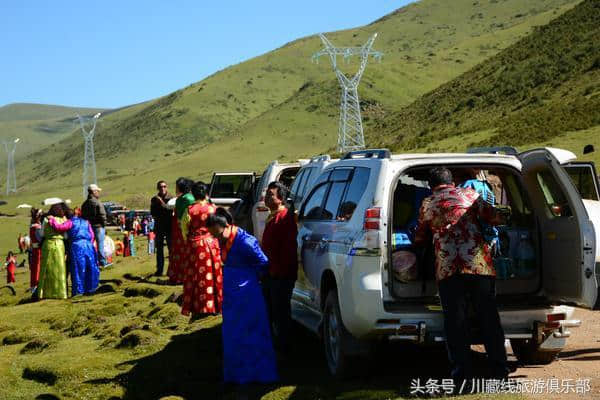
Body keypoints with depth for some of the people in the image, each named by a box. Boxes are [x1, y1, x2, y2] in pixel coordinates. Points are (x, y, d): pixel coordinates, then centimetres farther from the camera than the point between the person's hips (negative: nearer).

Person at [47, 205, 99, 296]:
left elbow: (59, 227, -10)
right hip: (88, 245, 4)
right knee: (90, 268, 11)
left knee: (77, 269, 0)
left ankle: (78, 290, 1)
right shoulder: (85, 222, 19)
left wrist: (52, 220, 4)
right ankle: (89, 288, 16)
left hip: (76, 245, -4)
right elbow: (92, 235, 15)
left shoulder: (70, 222, 2)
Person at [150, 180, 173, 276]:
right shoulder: (154, 199, 8)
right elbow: (152, 213, 4)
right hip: (159, 227, 3)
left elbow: (172, 211, -13)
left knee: (171, 248, -5)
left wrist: (162, 203, -20)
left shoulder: (170, 198, -2)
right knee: (159, 249, 6)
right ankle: (159, 269, 14)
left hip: (169, 226, -3)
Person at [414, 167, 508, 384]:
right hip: (478, 261, 0)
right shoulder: (469, 194, 15)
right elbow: (494, 218, 9)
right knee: (488, 316, 6)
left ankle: (462, 370, 0)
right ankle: (499, 368, 7)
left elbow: (420, 239, 26)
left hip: (447, 266, 0)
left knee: (455, 319, 3)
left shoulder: (427, 204, 17)